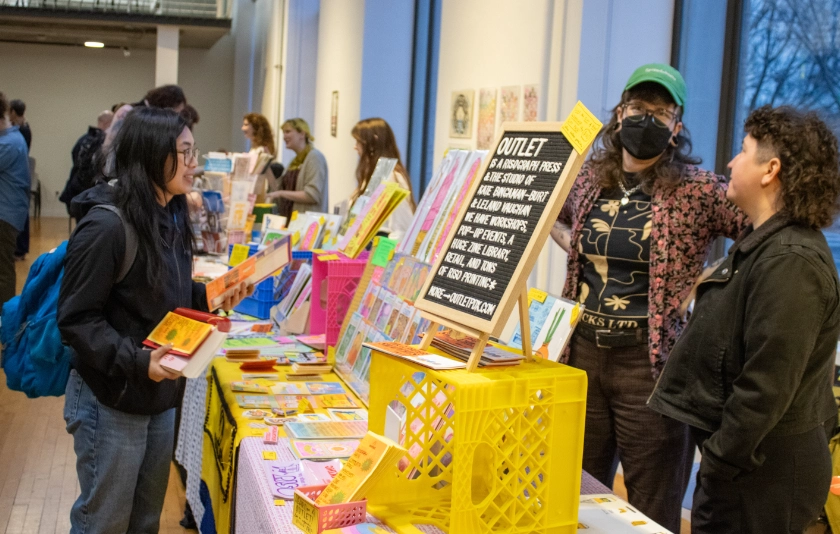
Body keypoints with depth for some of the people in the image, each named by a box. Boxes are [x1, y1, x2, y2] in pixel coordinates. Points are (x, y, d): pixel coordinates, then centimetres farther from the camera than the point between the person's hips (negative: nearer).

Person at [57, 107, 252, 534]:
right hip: (111, 401, -8)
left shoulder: (171, 218, 7)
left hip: (161, 395, 8)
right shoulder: (105, 226, -21)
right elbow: (76, 319, -20)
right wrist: (137, 362, -29)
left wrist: (211, 297, 0)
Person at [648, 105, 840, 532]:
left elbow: (766, 385, -25)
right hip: (745, 458, 10)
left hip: (763, 470, -10)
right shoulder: (765, 243, 12)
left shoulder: (790, 261, -22)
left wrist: (720, 463, -20)